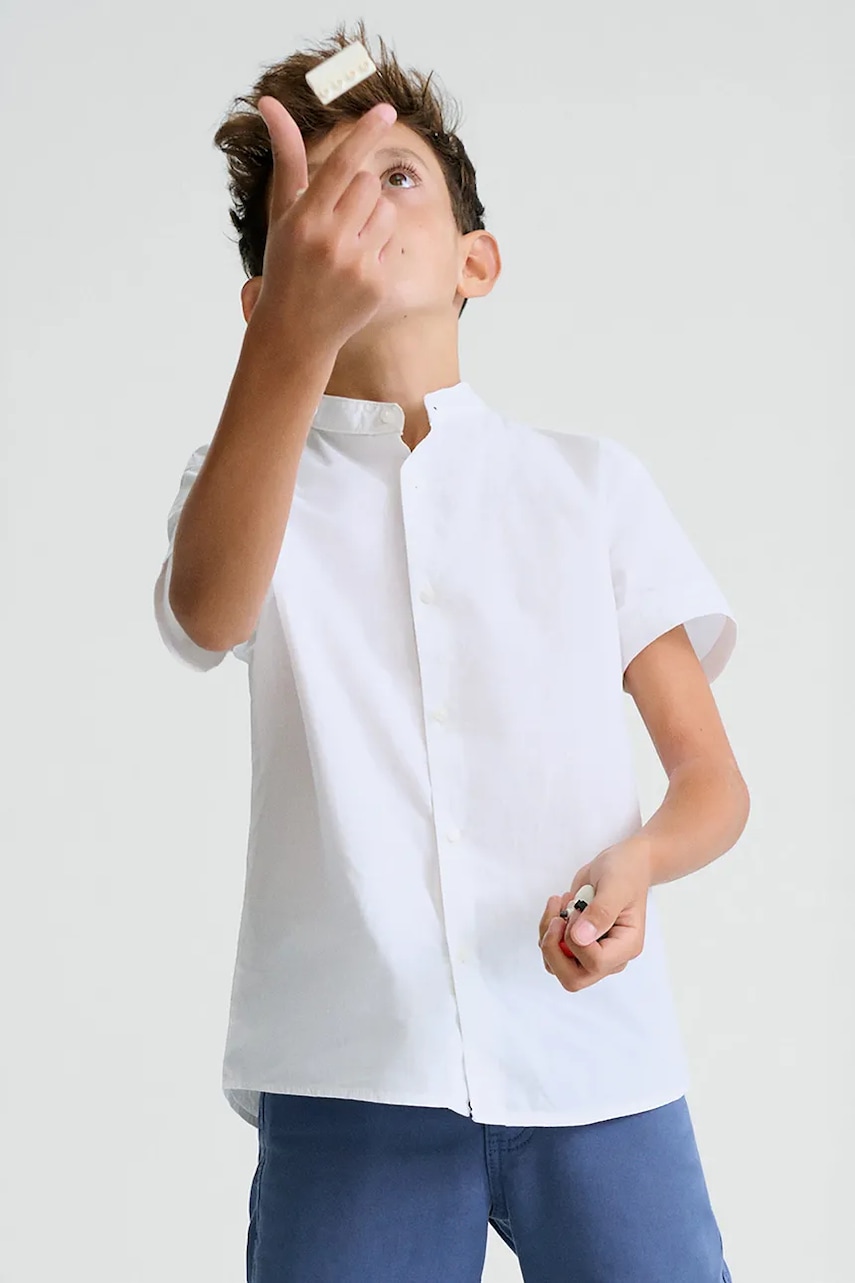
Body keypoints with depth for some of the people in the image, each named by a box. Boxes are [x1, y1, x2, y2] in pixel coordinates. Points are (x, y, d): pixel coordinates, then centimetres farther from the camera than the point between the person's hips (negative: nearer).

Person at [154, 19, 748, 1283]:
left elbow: (715, 779, 12)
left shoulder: (594, 482, 10)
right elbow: (210, 611, -19)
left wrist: (638, 861, -13)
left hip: (596, 1061, 1)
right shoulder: (252, 477, 6)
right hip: (346, 1077, -1)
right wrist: (298, 332, -37)